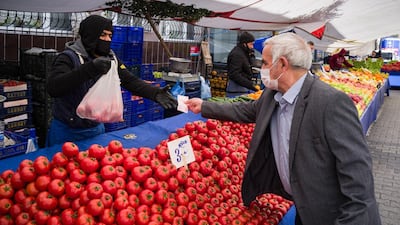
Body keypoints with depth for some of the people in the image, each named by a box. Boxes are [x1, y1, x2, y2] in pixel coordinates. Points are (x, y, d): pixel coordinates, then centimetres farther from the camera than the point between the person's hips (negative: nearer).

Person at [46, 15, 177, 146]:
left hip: (96, 129, 5)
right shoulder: (69, 57, -18)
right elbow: (53, 87, -34)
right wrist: (90, 68, -44)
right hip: (67, 132, -5)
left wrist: (155, 93, -24)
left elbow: (130, 81, -6)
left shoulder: (110, 59, 0)